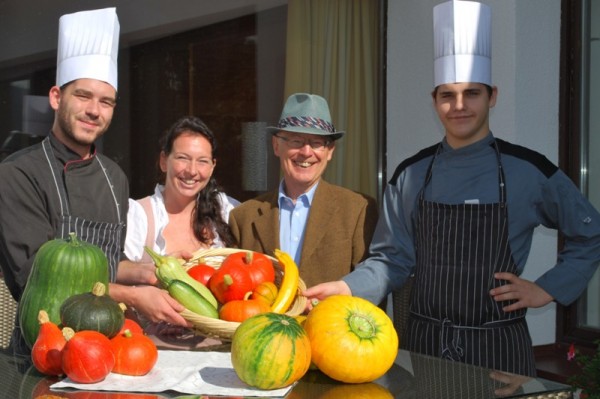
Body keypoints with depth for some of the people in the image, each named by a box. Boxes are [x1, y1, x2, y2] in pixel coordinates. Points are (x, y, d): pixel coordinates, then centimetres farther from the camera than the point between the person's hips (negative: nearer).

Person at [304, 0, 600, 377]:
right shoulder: (411, 175, 1)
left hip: (497, 344, -1)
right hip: (425, 342, 2)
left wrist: (548, 289, -3)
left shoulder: (528, 170, -5)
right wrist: (346, 289, -13)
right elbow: (393, 259, 3)